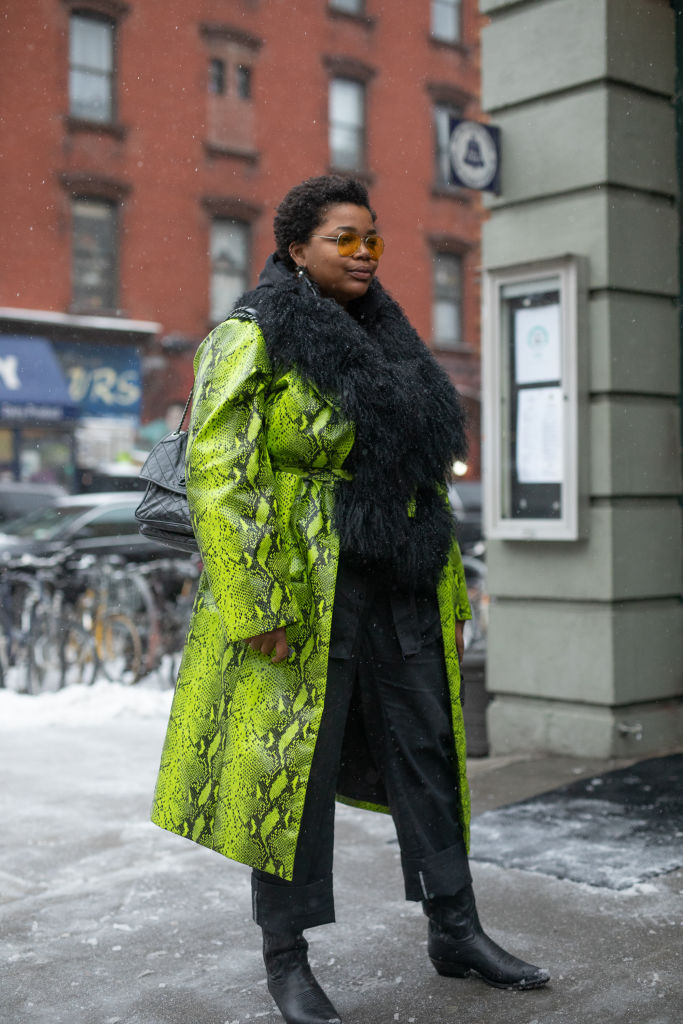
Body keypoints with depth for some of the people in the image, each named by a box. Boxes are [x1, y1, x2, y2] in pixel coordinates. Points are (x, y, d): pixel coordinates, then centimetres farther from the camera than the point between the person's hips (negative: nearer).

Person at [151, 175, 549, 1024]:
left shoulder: (388, 343, 16)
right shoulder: (253, 339, -5)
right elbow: (219, 476, -13)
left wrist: (449, 593, 15)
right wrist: (255, 606, -20)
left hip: (402, 600, 7)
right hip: (304, 596, -7)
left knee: (429, 753, 11)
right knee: (291, 766, 1)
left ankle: (456, 932, 24)